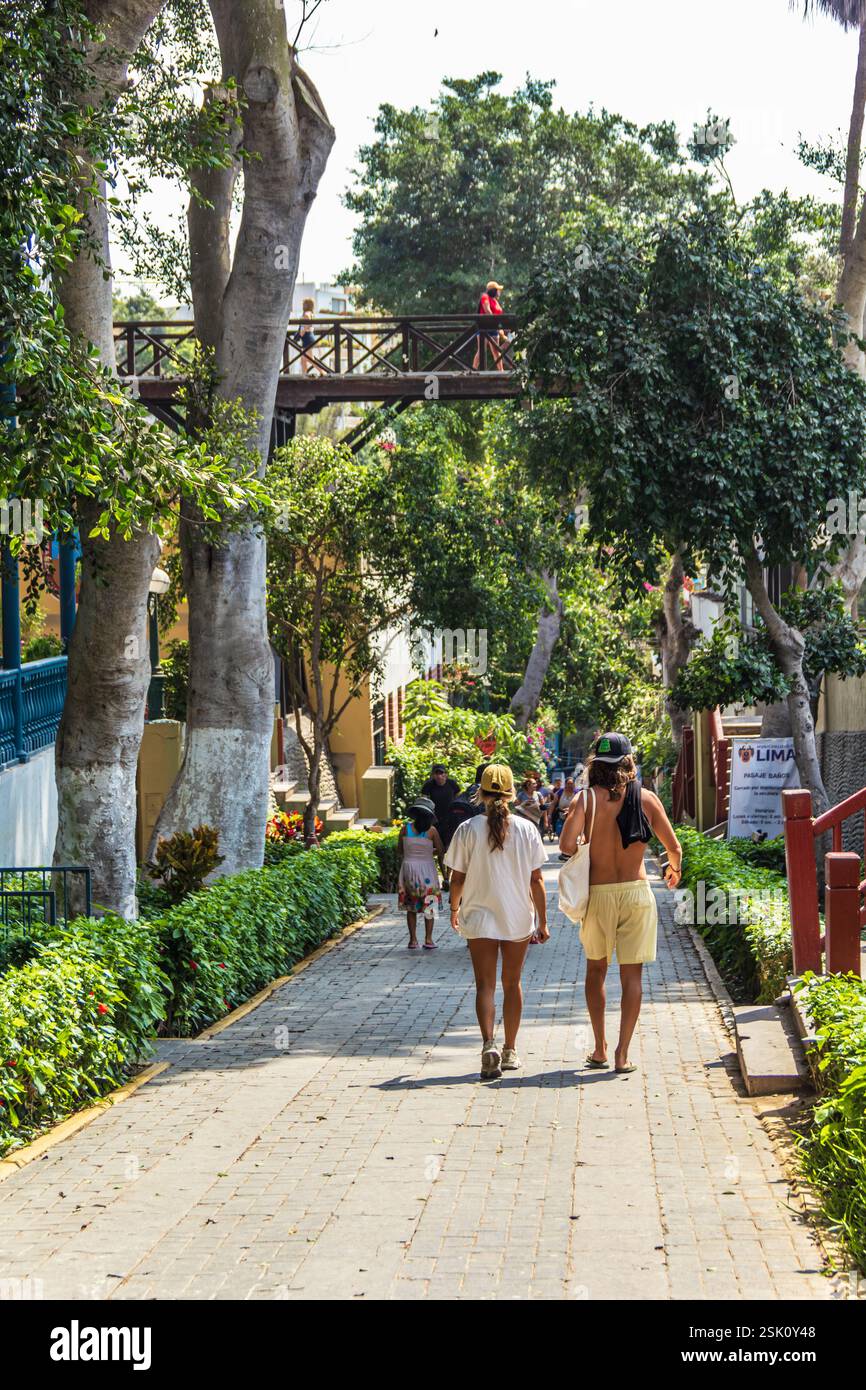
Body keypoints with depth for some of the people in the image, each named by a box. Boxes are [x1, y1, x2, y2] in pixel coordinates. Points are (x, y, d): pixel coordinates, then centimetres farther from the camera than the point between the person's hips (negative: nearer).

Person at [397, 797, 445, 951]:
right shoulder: (432, 830, -8)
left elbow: (399, 851, 2)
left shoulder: (406, 828, -4)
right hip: (427, 869, -1)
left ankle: (413, 939, 6)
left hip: (408, 867, 1)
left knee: (411, 906, 10)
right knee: (429, 905, 9)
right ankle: (428, 939, 4)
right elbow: (440, 851, -2)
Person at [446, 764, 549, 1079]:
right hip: (517, 918, 1)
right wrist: (542, 922, 6)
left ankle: (489, 1044, -20)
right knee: (512, 984, 15)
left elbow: (457, 879, -3)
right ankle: (510, 1051, 23)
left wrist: (454, 909, 16)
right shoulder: (526, 829, -4)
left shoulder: (468, 829, -7)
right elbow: (536, 880, -2)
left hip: (479, 918, -1)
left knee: (485, 985, 1)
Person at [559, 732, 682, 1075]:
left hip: (598, 893, 0)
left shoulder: (586, 798, -7)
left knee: (596, 969, 18)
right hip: (636, 890, 0)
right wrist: (674, 869, 25)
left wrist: (584, 857, 3)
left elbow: (567, 844, -20)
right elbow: (674, 847, 3)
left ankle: (600, 1048, 20)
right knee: (632, 974, 5)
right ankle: (622, 1053, 0)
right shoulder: (646, 798, -3)